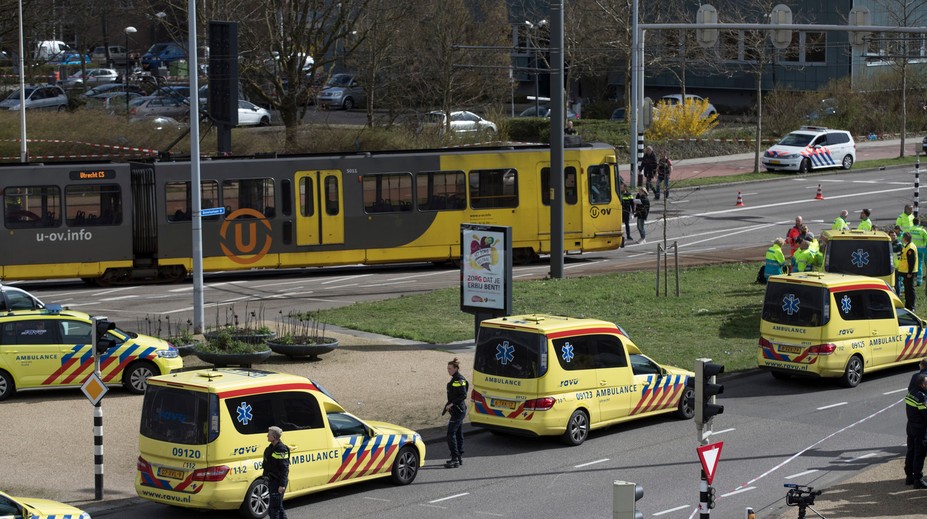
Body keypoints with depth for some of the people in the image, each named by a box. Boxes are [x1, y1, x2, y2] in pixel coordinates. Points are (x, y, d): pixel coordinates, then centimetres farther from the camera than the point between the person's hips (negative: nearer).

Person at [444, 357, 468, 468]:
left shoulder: (460, 380, -16)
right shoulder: (454, 379, 14)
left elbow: (463, 395, -21)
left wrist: (452, 404, -21)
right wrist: (449, 406, 19)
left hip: (458, 411, -10)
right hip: (456, 410, 10)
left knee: (451, 433, -12)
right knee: (458, 433, 13)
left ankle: (455, 458, -13)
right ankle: (459, 458, 18)